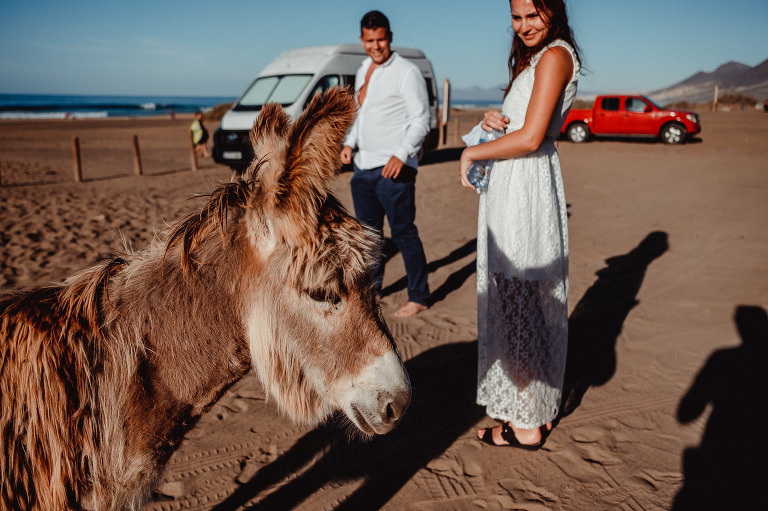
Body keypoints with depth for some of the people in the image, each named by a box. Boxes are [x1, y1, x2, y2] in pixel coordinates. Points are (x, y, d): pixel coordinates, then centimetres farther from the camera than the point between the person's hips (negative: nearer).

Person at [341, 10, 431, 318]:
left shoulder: (406, 73, -8)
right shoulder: (363, 71, 16)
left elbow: (421, 120, -12)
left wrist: (401, 155, -23)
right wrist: (350, 142, 10)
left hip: (393, 169, -8)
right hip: (363, 166, 8)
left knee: (403, 233, -5)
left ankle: (419, 297, 6)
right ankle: (370, 287, 32)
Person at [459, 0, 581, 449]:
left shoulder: (555, 55, -11)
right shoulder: (535, 58, 20)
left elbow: (530, 138, -20)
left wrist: (472, 152, -9)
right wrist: (495, 122, 0)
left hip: (526, 188, -10)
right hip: (514, 187, 10)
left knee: (520, 301, -4)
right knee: (529, 300, 15)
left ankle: (527, 425, 9)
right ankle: (539, 408, 28)